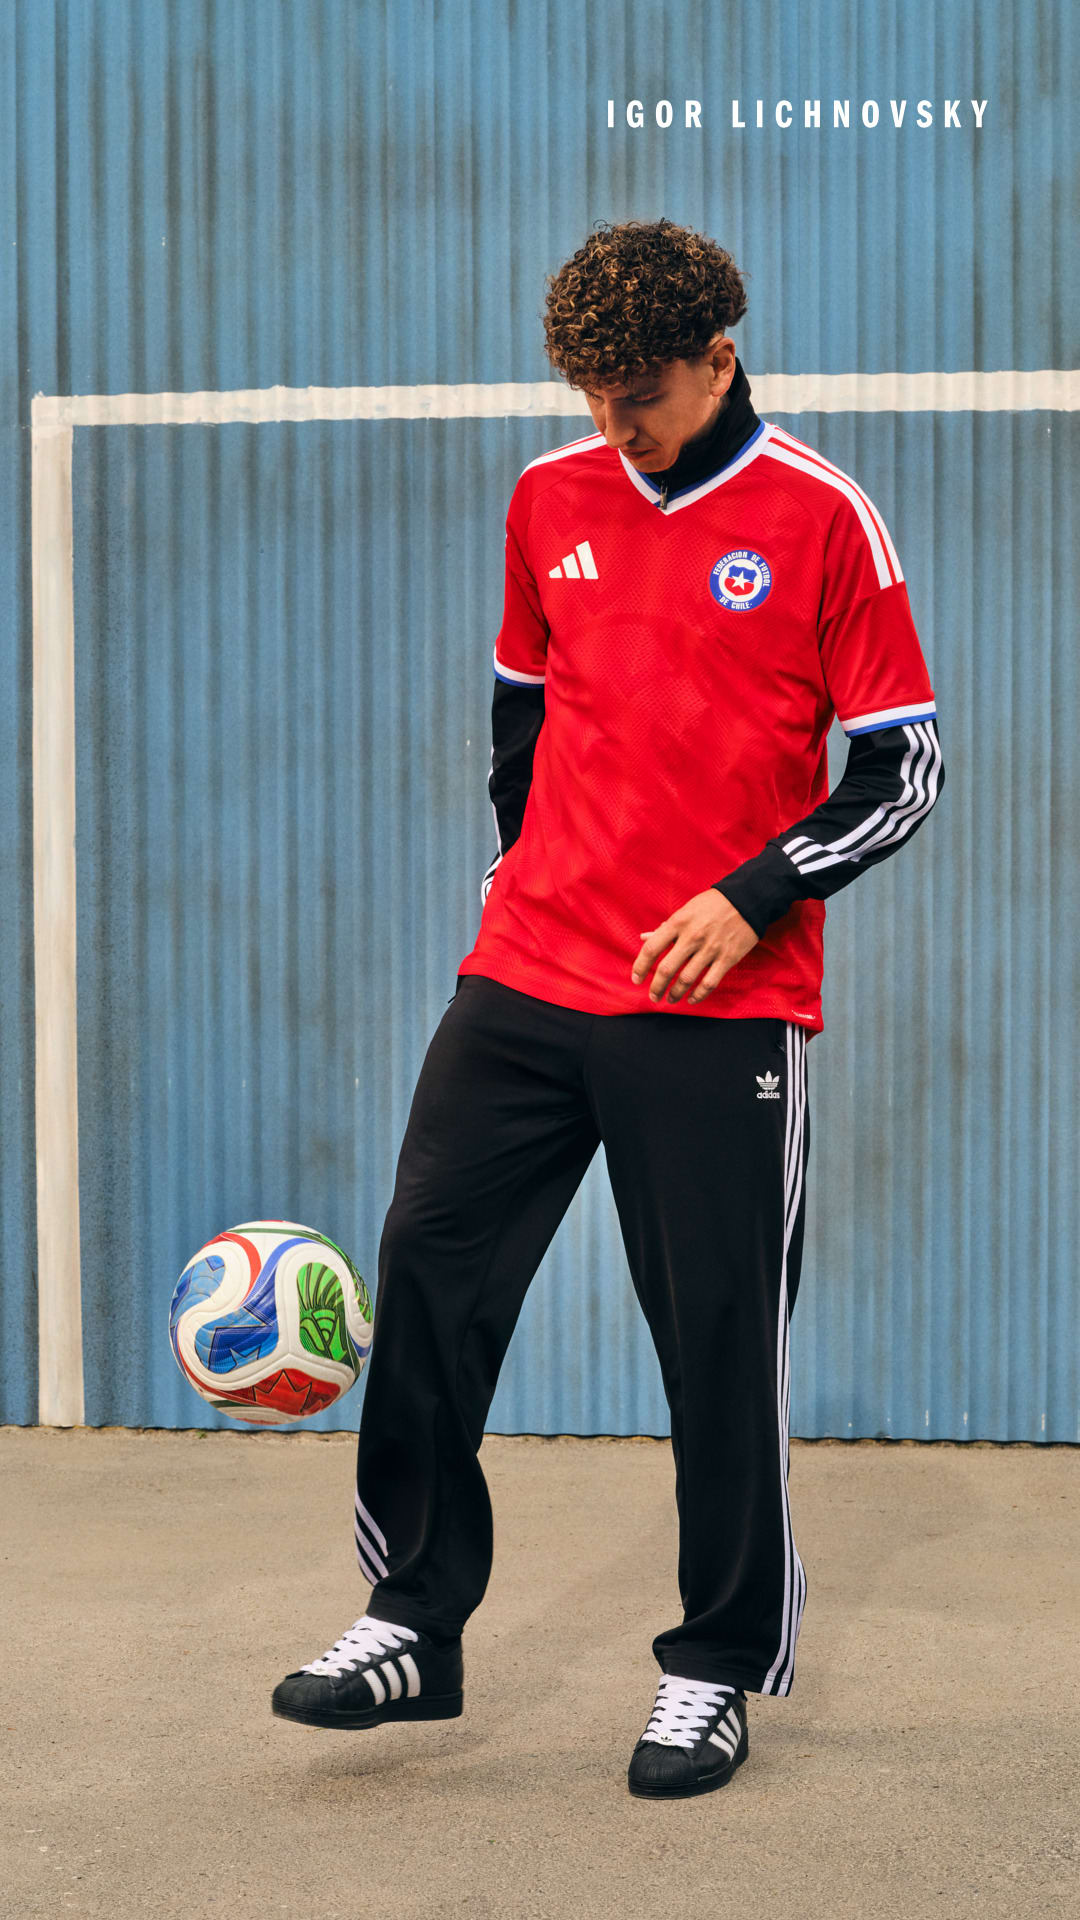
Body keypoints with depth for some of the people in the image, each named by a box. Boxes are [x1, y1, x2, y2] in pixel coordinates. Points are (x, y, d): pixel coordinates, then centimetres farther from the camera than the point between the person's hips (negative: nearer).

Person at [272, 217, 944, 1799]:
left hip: (721, 1008, -4)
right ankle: (414, 1625, 16)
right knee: (427, 1275, 1)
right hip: (525, 980, 5)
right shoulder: (549, 501, 10)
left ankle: (718, 1670, 16)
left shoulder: (820, 518, -5)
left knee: (721, 1344, 0)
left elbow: (904, 769, -4)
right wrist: (523, 874, 15)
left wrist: (750, 897, -14)